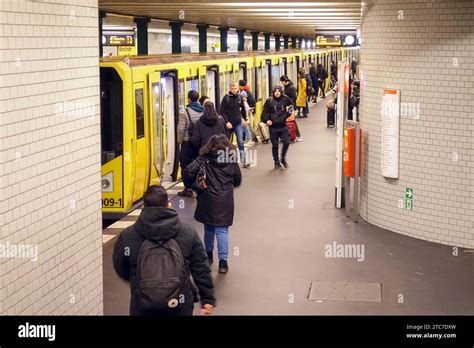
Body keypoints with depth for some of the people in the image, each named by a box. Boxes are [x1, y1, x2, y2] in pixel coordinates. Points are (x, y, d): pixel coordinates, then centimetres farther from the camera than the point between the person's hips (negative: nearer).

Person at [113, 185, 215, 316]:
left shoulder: (126, 236, -6)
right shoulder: (188, 233, -4)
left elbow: (121, 270, 7)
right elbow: (201, 269, 1)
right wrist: (208, 299, 10)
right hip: (180, 305, 1)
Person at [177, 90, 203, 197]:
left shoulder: (185, 112, -14)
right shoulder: (204, 111, -1)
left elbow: (181, 129, -14)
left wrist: (180, 141, 0)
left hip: (188, 143, -5)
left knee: (186, 166, 4)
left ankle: (188, 189, 6)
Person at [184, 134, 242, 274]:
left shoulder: (204, 159, -5)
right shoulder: (232, 161, 1)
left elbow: (189, 172, -14)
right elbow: (237, 181, 10)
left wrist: (193, 184, 4)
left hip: (208, 199, 0)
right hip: (225, 201, 0)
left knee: (209, 228, 18)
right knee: (222, 230, 1)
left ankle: (208, 254, 33)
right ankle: (223, 261, -7)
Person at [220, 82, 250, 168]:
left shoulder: (240, 97, 1)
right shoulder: (226, 98, -9)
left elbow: (243, 109, 14)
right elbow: (222, 111, -11)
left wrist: (245, 120, 18)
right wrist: (226, 122, -19)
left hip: (238, 123, 2)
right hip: (228, 124, -2)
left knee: (241, 142, -5)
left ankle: (243, 162, -6)